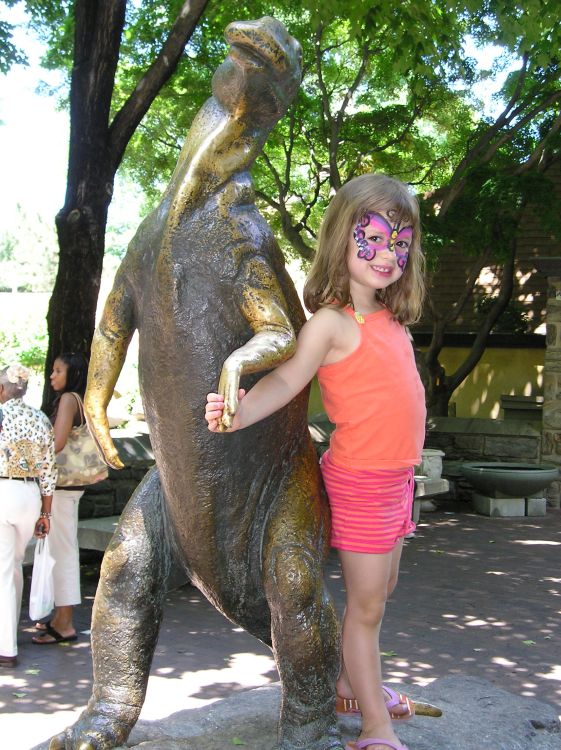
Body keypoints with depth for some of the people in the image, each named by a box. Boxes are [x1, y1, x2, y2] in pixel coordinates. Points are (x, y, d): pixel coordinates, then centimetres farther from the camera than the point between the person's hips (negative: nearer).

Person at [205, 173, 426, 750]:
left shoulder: (390, 320, 9)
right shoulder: (332, 322, -16)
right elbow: (287, 378, -27)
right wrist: (241, 413, -44)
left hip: (395, 477, 8)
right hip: (361, 479, -8)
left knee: (378, 592, 21)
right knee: (365, 603, 1)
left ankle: (351, 683, 39)